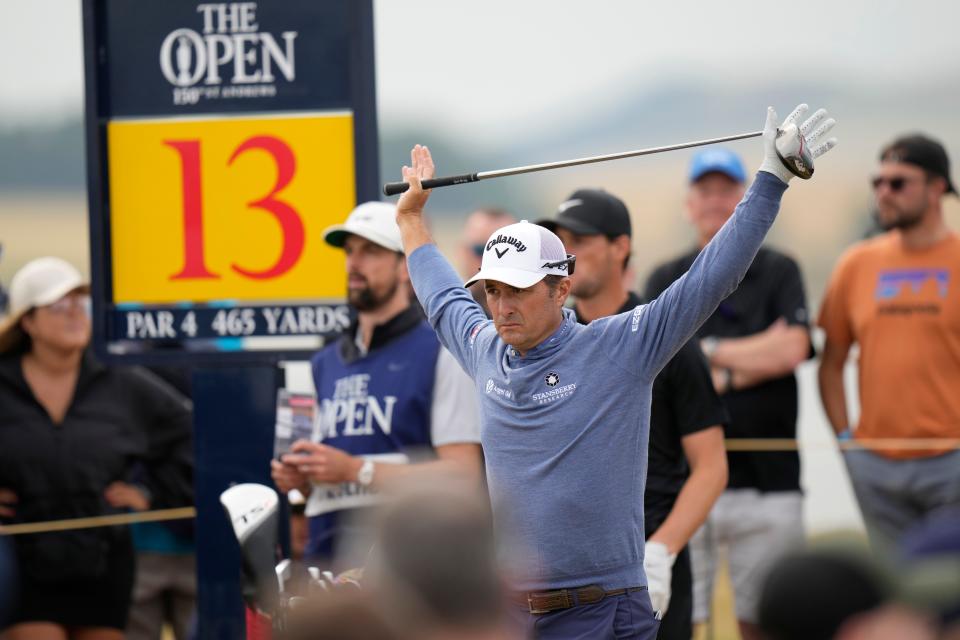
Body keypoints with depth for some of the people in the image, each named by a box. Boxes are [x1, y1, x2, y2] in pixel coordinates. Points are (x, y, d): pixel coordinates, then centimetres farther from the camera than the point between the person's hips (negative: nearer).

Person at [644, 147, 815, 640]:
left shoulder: (778, 273, 9)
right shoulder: (665, 281, 12)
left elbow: (792, 349, -8)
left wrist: (709, 351, -3)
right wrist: (754, 359, -6)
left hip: (765, 474, -1)